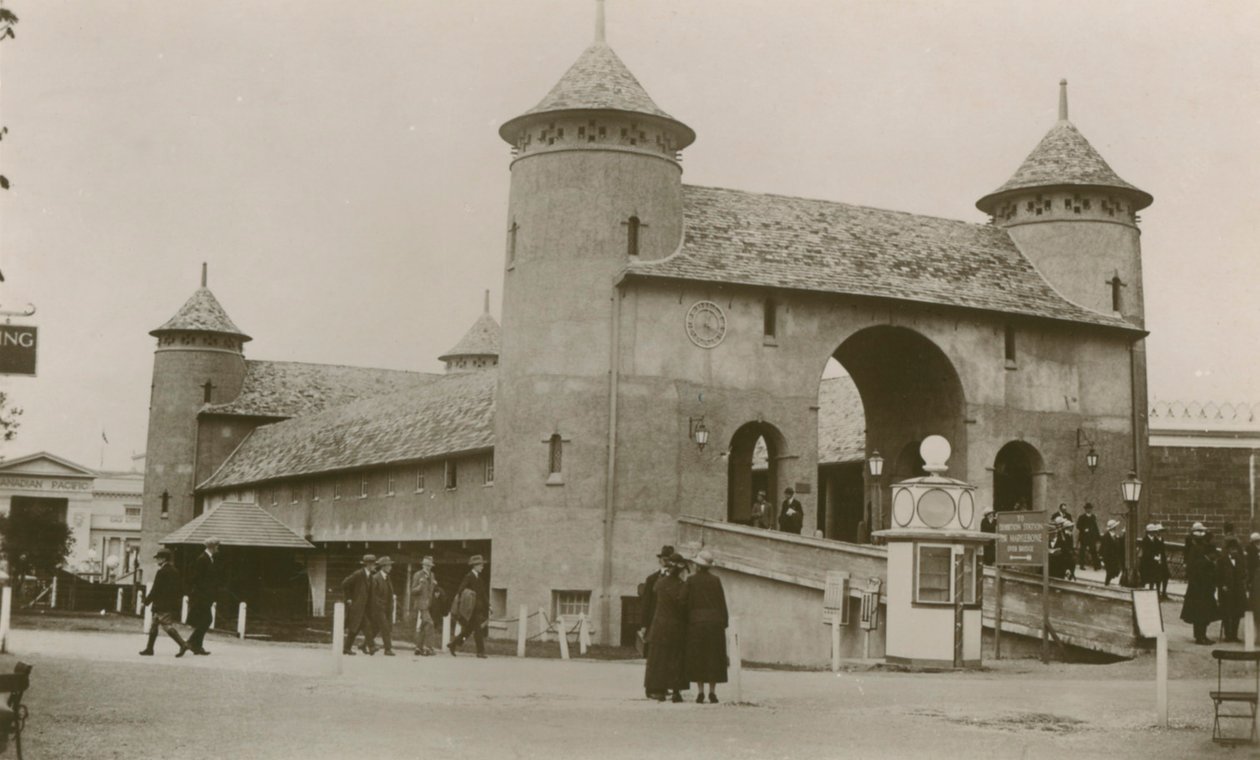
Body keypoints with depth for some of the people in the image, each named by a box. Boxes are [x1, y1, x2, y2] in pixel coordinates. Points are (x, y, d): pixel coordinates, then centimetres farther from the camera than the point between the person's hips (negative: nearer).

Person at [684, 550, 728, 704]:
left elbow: (684, 601, -5)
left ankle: (700, 692, 2)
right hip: (715, 622, 1)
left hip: (696, 622, -1)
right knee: (713, 657, 5)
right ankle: (712, 692, 1)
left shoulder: (690, 580, -3)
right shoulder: (716, 580, 1)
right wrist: (724, 623, 9)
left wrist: (686, 621, 9)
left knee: (697, 658, 5)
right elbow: (722, 603, 2)